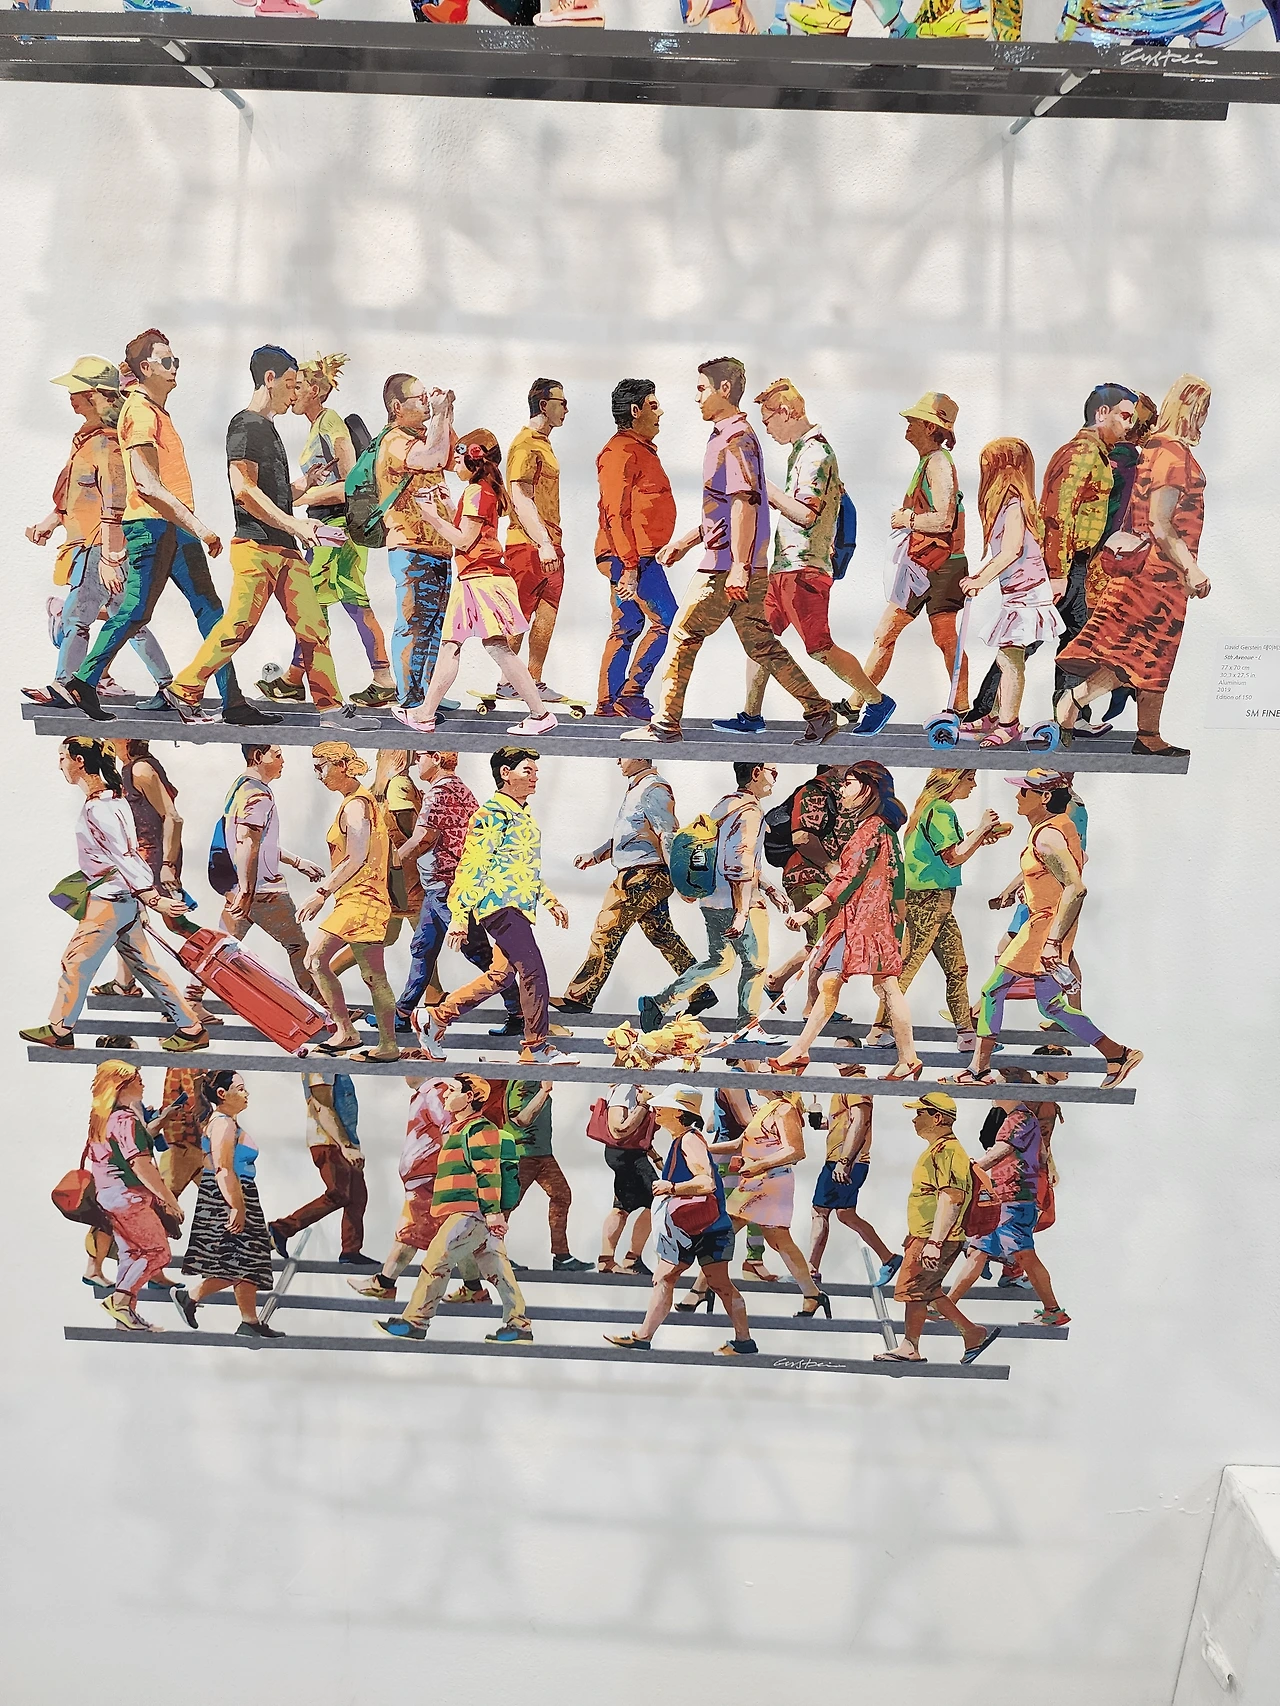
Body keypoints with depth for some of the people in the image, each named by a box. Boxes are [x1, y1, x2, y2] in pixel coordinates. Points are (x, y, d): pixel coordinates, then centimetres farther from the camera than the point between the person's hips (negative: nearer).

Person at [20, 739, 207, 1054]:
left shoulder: (96, 807, -18)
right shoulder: (111, 795, 12)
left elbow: (123, 857, -23)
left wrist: (154, 898, -25)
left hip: (110, 898, -10)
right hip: (124, 897, 10)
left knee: (76, 961, 4)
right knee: (142, 965, 11)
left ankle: (59, 1030, 18)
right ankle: (190, 1027, 11)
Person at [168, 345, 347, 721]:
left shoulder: (267, 428, 22)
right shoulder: (246, 425, -6)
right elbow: (244, 489, -17)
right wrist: (294, 524, -18)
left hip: (283, 548, 9)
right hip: (256, 546, -9)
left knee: (313, 627, 2)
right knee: (239, 624, -10)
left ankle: (331, 707, 3)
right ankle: (184, 692, 2)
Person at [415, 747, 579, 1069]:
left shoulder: (523, 816, 19)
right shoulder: (491, 814, -10)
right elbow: (469, 867, -13)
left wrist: (551, 901, 25)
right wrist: (459, 916, -17)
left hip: (519, 907, 10)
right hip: (501, 905, -10)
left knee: (501, 975, 12)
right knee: (534, 971, -11)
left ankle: (437, 1018, 22)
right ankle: (538, 1049, -2)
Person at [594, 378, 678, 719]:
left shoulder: (640, 450, 21)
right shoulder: (621, 452, -12)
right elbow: (615, 513, -20)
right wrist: (629, 566, -24)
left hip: (637, 557, 10)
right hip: (631, 557, -10)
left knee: (627, 627, 10)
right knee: (665, 620, -11)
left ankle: (608, 704, 13)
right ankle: (631, 692, -7)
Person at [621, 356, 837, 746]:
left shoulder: (736, 438, -12)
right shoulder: (728, 437, 20)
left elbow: (744, 503, -21)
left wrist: (738, 566, -25)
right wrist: (685, 542, 28)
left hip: (727, 567, -10)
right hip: (743, 567, 10)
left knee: (684, 635, -2)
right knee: (759, 643, 10)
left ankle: (665, 724, 4)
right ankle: (819, 712, 9)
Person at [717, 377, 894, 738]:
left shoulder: (816, 452, -13)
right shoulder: (802, 450, 18)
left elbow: (805, 514, -21)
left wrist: (766, 487, -16)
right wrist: (769, 498, 12)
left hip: (804, 567, -10)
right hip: (784, 565, 10)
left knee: (819, 647, -6)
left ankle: (877, 701, 7)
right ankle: (751, 716, 14)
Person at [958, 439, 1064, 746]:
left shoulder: (1013, 503, -13)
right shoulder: (1007, 502, 16)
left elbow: (1012, 550, -23)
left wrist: (982, 579, -21)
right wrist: (978, 576, 15)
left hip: (1026, 593, -10)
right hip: (1018, 594, 10)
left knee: (1009, 658, -10)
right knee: (1007, 659, 13)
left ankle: (1008, 725, -8)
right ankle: (1002, 718, 21)